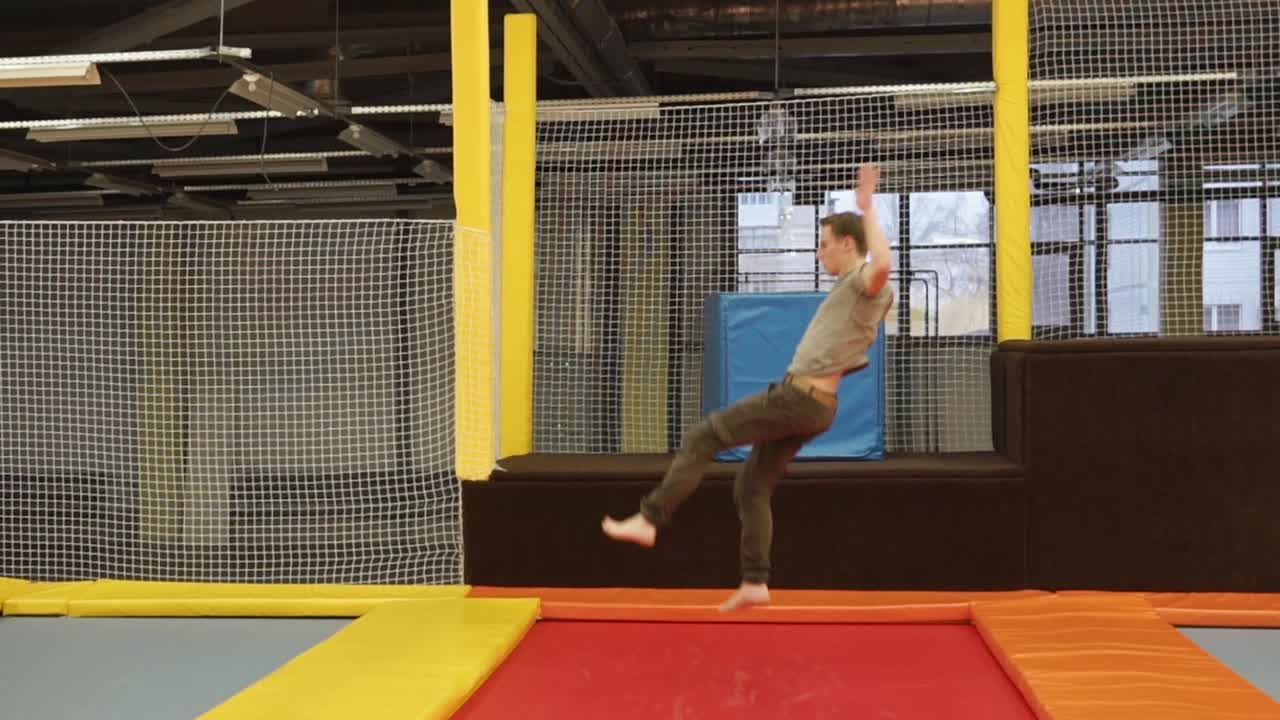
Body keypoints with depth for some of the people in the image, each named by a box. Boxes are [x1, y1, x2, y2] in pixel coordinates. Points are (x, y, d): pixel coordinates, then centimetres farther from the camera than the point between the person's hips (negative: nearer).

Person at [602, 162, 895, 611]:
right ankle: (755, 582, 14)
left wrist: (868, 209, -30)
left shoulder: (867, 283, -11)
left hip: (800, 398, -10)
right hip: (807, 402, 10)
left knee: (702, 437, -8)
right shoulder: (855, 289, 19)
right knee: (752, 487, 12)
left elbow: (883, 264, -37)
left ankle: (649, 519, -5)